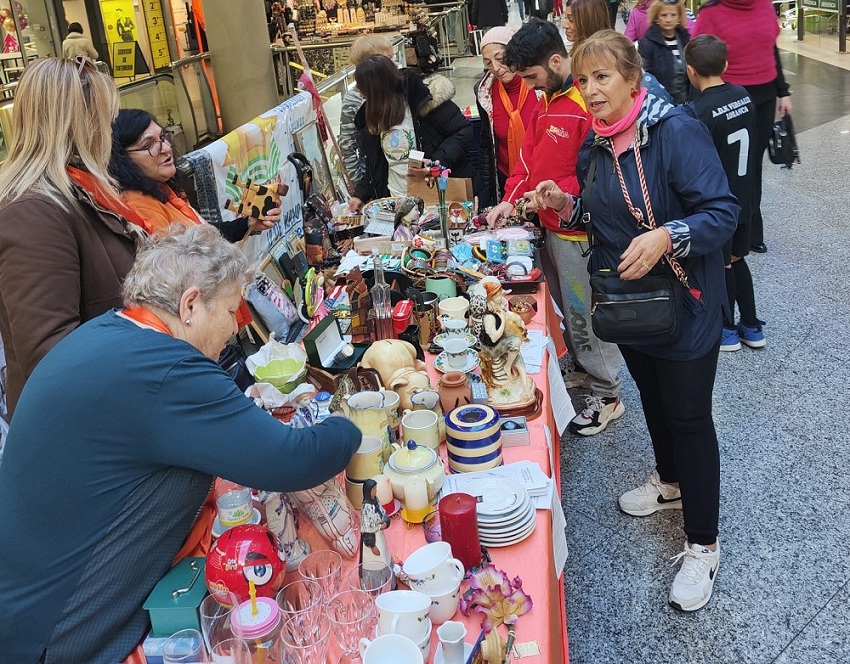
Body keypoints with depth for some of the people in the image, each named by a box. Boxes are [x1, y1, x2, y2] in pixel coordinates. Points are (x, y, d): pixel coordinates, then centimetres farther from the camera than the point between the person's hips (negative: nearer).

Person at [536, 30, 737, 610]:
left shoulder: (677, 132, -21)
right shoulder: (596, 144, 3)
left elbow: (722, 213, -24)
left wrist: (666, 237, -41)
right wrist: (567, 205, -3)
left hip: (683, 302, -7)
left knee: (688, 414, 1)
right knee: (652, 398, 24)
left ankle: (703, 545, 16)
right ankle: (671, 482, 50)